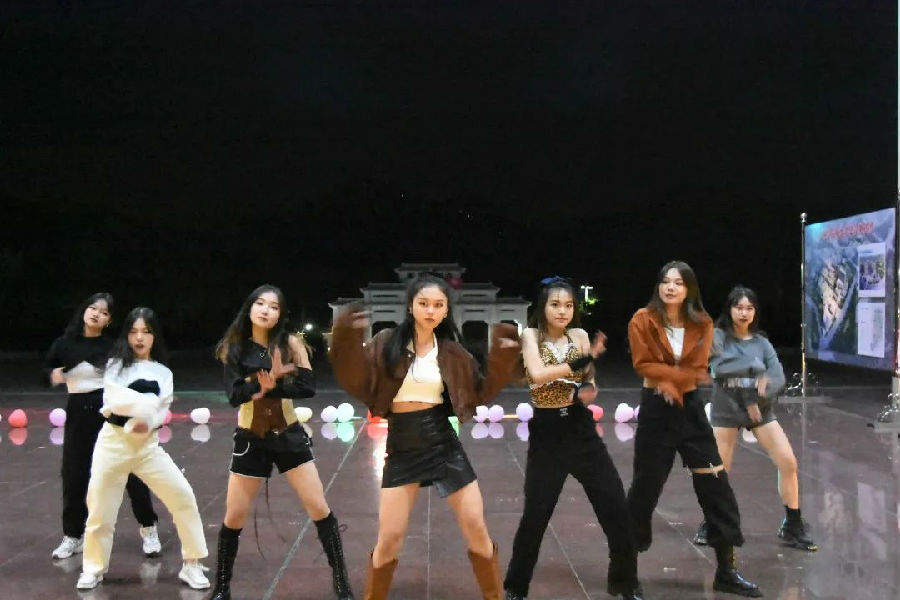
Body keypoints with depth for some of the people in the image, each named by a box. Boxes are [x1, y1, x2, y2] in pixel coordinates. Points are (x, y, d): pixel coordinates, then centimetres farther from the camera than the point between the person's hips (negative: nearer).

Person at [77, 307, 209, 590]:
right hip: (113, 443, -2)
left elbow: (162, 411, -2)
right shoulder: (115, 364, 3)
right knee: (100, 509, 5)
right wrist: (150, 402, -19)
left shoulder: (163, 372, 9)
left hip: (148, 446, 2)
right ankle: (93, 569, 27)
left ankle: (191, 565, 7)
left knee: (184, 498, -6)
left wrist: (146, 422, -22)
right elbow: (113, 399, -13)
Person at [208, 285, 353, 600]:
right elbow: (235, 394, -16)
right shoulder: (234, 347, -4)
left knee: (319, 509, -1)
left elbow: (308, 386, -15)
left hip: (289, 436, 0)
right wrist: (271, 378, -26)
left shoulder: (290, 343, -5)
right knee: (234, 517, 4)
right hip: (250, 440, 0)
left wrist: (268, 387, -24)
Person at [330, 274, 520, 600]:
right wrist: (348, 343, -25)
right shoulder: (387, 343, -4)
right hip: (401, 447, -1)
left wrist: (502, 359, -5)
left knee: (477, 530, 5)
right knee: (389, 538, 1)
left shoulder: (451, 351, 3)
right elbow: (357, 383, -11)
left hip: (443, 442, 2)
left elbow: (481, 392, 8)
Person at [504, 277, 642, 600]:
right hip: (546, 434, -3)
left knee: (617, 508, 1)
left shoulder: (580, 336, 6)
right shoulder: (531, 335, -4)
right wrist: (583, 362, -25)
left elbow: (590, 387, 6)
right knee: (535, 515, -3)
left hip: (581, 430, 3)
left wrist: (586, 390, -17)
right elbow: (538, 375, -21)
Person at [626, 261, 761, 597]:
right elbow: (643, 365, -13)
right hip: (655, 410, -3)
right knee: (645, 487, 5)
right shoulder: (642, 321, -8)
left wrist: (669, 381, -19)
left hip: (690, 408, 3)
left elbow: (698, 371, -5)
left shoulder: (702, 324, 0)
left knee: (716, 485, 1)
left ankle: (726, 572, 12)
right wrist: (681, 373, -18)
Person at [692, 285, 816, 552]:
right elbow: (718, 367, -24)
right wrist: (753, 368, -30)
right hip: (726, 409, -3)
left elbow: (778, 378, -8)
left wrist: (758, 397, -24)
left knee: (788, 463, -8)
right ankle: (711, 523, 24)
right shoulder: (718, 336, -6)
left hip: (761, 409, 3)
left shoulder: (761, 342, 2)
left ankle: (793, 527, 7)